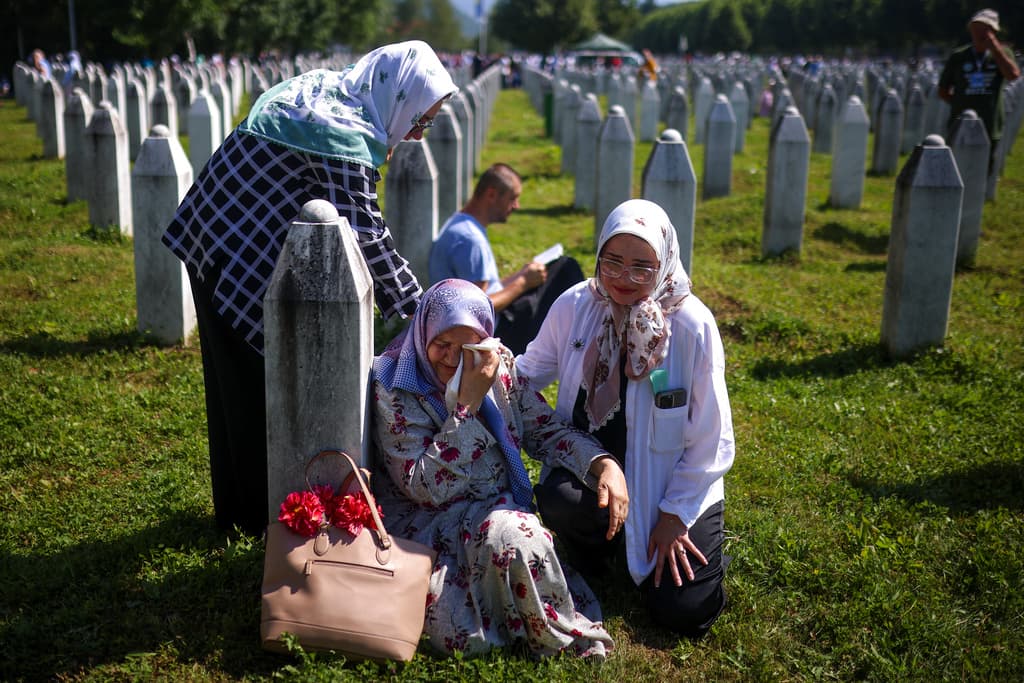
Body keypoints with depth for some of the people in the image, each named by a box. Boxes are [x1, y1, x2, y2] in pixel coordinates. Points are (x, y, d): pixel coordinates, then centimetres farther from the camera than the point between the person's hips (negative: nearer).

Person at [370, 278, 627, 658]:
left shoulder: (499, 366, 1)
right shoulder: (394, 389, -11)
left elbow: (546, 431, 8)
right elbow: (429, 488, -18)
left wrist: (605, 464, -11)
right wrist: (468, 404, -22)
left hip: (500, 510, 4)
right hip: (426, 524, -3)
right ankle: (569, 642, -9)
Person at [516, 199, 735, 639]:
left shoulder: (693, 324, -16)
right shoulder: (574, 306, -8)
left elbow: (710, 438, -10)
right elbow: (528, 372, 7)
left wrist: (676, 514, -9)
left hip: (671, 480, -2)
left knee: (684, 614, -11)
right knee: (558, 498, -33)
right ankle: (600, 550, 5)